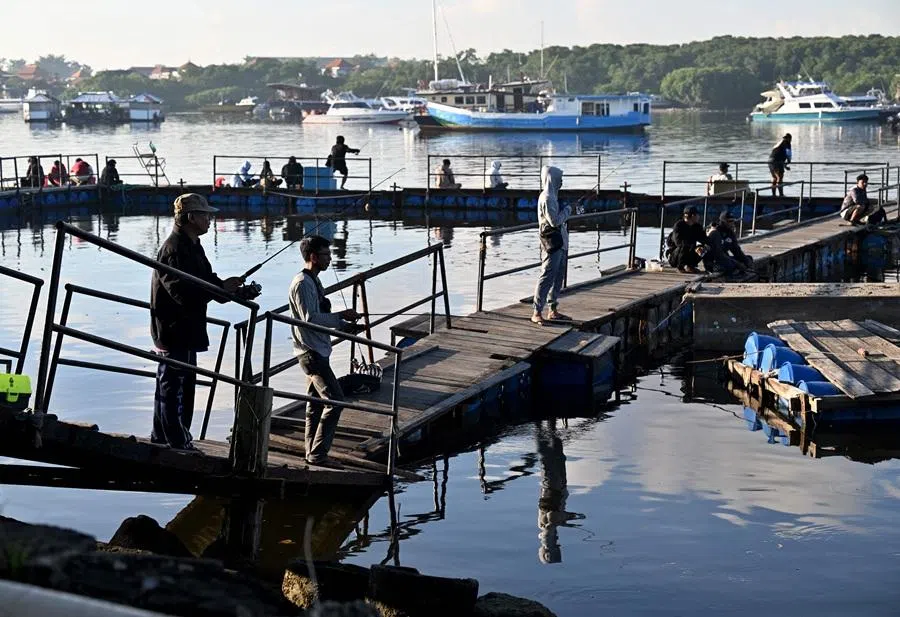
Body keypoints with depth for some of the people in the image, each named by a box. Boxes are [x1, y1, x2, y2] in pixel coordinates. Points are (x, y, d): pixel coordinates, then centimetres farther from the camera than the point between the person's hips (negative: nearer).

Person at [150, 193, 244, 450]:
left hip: (185, 330, 11)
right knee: (176, 388, -6)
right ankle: (180, 444, -1)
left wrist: (236, 291, 1)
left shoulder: (192, 247, 15)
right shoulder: (174, 249, -19)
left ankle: (160, 439, 29)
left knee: (168, 387, 18)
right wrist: (222, 288, -23)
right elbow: (184, 292, -28)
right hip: (175, 331, -11)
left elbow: (207, 283, 17)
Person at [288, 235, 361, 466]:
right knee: (334, 399, -13)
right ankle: (318, 454, -10)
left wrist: (346, 326, 8)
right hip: (311, 351, -11)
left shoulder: (314, 282, 15)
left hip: (317, 351, 11)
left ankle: (313, 454, 19)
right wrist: (341, 316, -19)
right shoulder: (302, 284, -16)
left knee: (316, 403, 13)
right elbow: (310, 318, -24)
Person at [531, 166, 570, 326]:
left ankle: (553, 310, 20)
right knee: (547, 278, -9)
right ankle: (537, 313, -7)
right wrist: (567, 210, -7)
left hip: (559, 244, 10)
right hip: (551, 245, -10)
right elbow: (554, 221, -20)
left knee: (558, 277, 13)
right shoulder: (547, 198, -16)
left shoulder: (553, 196, 14)